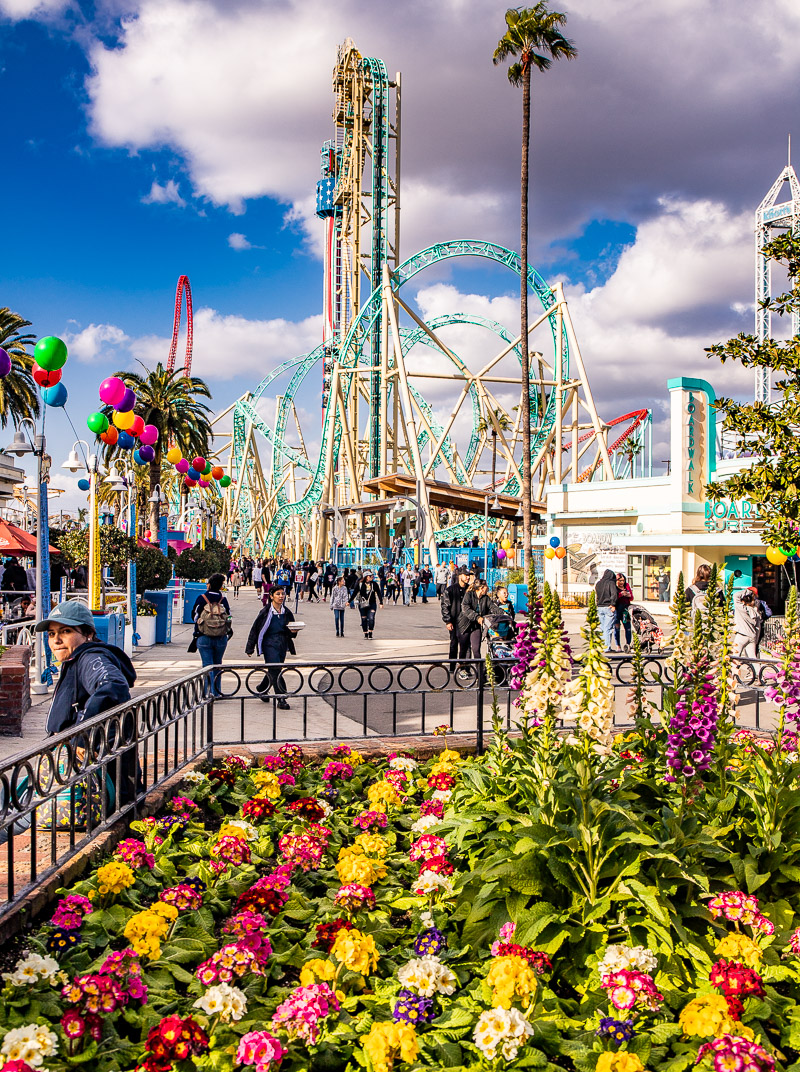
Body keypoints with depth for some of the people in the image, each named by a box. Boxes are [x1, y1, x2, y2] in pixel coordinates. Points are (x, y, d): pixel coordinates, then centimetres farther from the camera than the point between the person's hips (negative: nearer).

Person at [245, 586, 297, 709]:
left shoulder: (287, 612, 7)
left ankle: (261, 689, 39)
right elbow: (255, 629, -2)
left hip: (282, 645, 5)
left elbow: (291, 632, 16)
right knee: (276, 671, -13)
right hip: (269, 645, -5)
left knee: (273, 671, 14)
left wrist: (293, 631, -9)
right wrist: (250, 648, -1)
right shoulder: (265, 612, -6)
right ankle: (281, 699, -11)